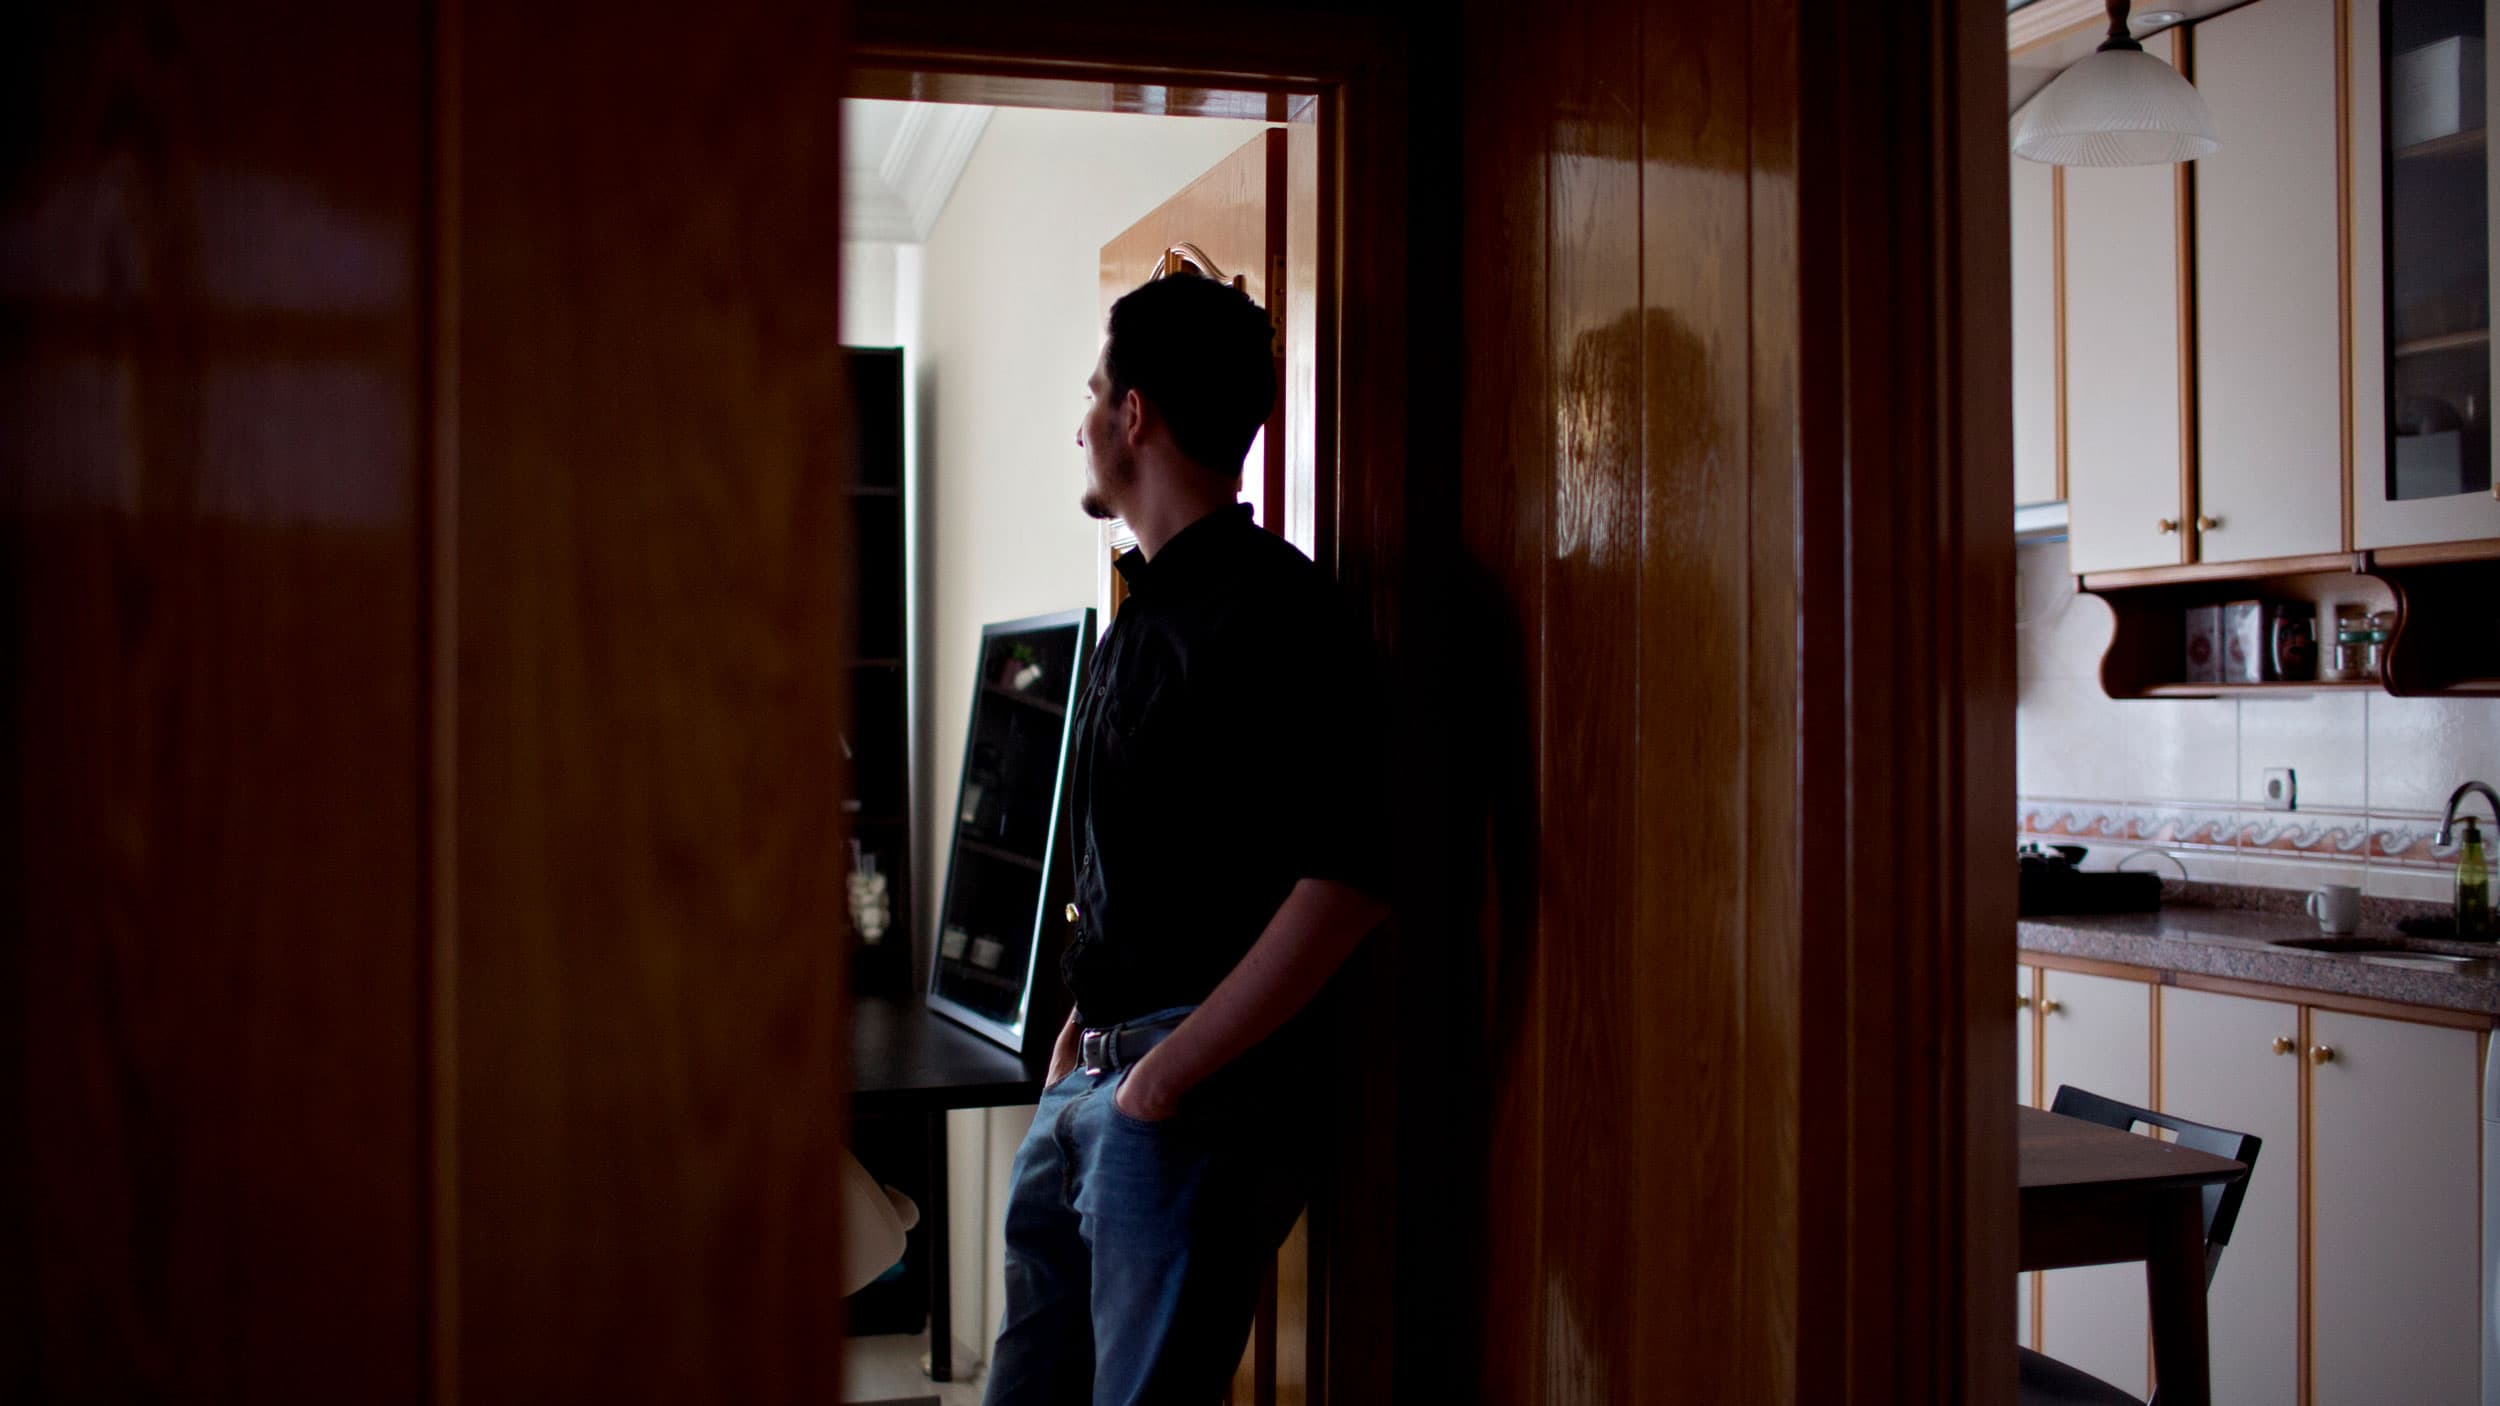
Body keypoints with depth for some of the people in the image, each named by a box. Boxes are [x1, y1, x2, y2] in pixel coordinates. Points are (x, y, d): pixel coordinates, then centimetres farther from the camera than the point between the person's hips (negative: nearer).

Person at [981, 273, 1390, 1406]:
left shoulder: (1267, 609, -15)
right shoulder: (1142, 617, 15)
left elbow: (1347, 882, -24)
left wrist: (1169, 1070, -21)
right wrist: (1084, 1028, 16)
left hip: (1201, 1090, -9)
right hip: (1091, 1078, 9)